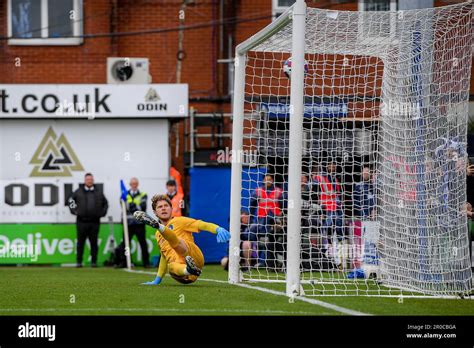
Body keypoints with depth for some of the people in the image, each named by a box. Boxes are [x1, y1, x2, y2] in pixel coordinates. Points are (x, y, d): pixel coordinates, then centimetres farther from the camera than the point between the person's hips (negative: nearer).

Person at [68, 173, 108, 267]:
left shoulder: (98, 192, 11)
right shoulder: (78, 192, 5)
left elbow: (105, 203, 22)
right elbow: (71, 200, 14)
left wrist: (102, 212, 9)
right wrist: (74, 210, 3)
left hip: (94, 222, 1)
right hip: (82, 221, -1)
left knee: (94, 242, 2)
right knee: (80, 242, 1)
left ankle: (94, 261, 7)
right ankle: (79, 262, 6)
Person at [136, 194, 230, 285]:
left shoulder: (179, 221, 12)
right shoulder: (158, 235, 29)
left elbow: (201, 224, -3)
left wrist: (218, 229, -22)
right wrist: (157, 280, 40)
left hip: (195, 257, -3)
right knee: (171, 266, -35)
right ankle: (188, 270, -65)